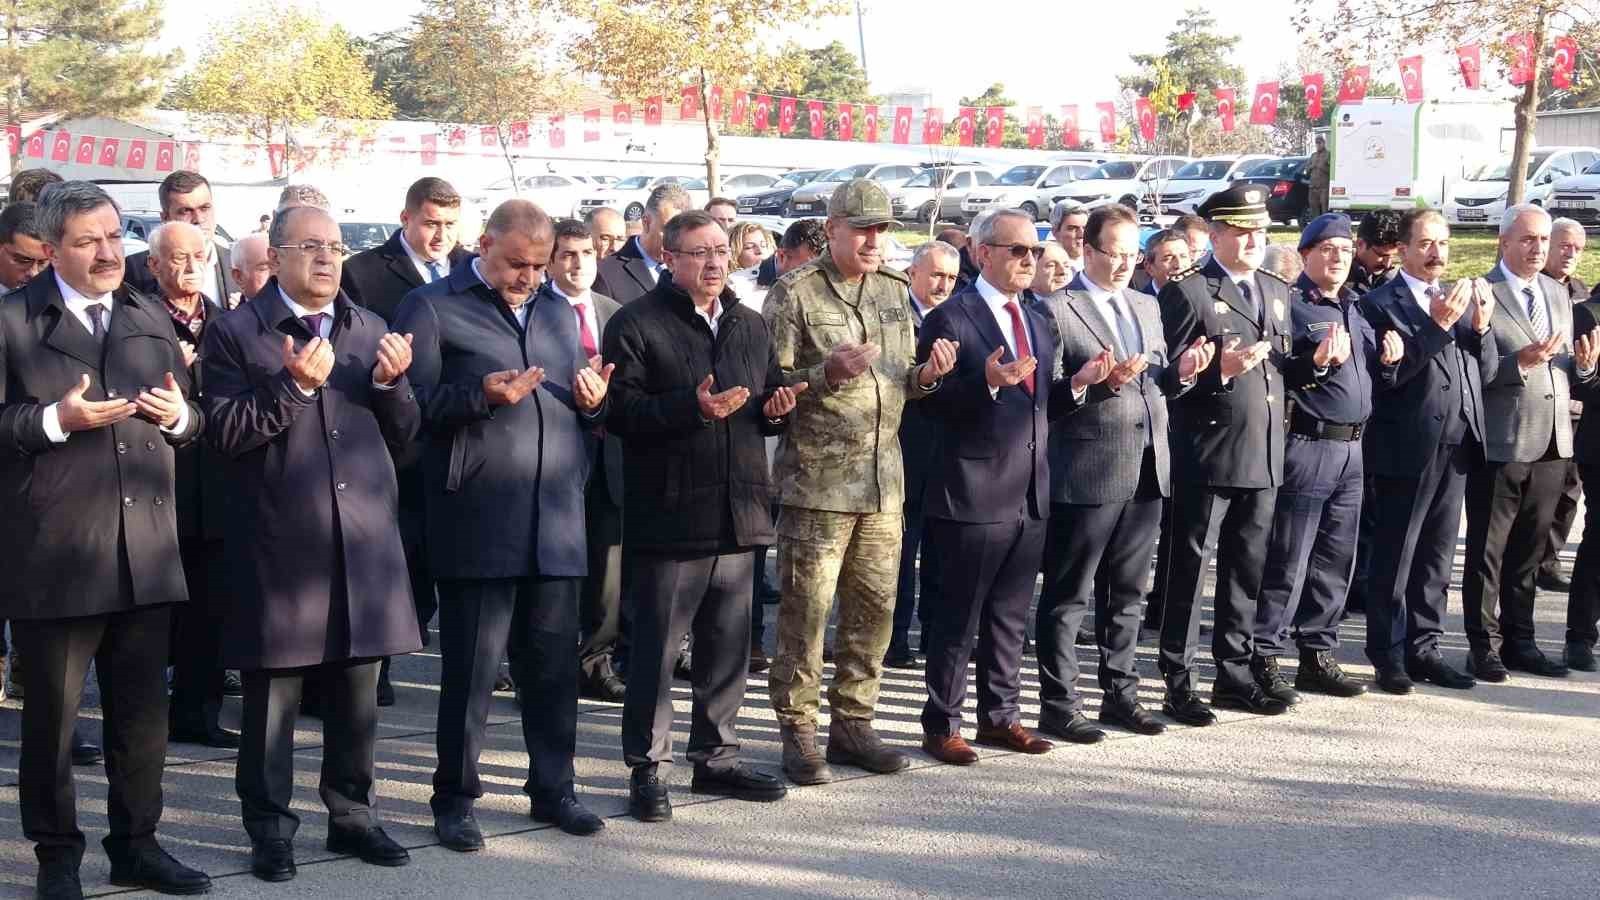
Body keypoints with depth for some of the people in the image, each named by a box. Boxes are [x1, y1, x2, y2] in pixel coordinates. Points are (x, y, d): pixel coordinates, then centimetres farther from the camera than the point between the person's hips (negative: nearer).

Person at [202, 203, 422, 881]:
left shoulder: (372, 331, 13)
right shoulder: (235, 335, -2)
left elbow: (404, 432, 12)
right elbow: (225, 432, -10)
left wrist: (389, 382, -7)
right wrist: (293, 386, -20)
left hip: (364, 540, 4)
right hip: (278, 543, -4)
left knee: (356, 692, 11)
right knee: (271, 693, 4)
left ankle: (351, 814, 25)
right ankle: (270, 827, 16)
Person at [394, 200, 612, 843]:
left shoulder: (559, 313, 20)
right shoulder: (432, 307, 2)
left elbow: (583, 408, 24)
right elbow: (415, 403, -6)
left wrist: (594, 402, 2)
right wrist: (483, 393, -19)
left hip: (556, 518, 5)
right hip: (478, 519, -5)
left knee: (554, 663, 9)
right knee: (471, 665, 0)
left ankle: (553, 788, 21)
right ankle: (455, 798, 12)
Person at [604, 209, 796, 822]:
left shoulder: (750, 327, 16)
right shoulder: (637, 324, -5)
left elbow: (769, 404, 25)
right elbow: (621, 409, -14)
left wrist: (775, 408, 2)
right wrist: (692, 407, -23)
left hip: (737, 512, 6)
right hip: (668, 513, -6)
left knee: (728, 645, 13)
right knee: (656, 649, -1)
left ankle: (716, 758, 25)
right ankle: (646, 768, 8)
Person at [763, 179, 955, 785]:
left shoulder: (894, 291, 13)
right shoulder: (795, 293, -5)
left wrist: (925, 377, -2)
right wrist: (828, 373, -23)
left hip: (883, 481, 6)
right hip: (816, 479, -6)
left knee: (874, 608, 9)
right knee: (806, 611, -2)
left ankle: (853, 724, 21)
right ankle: (798, 732, 8)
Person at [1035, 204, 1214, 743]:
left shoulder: (1147, 307, 16)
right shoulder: (1058, 309, -7)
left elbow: (1160, 385, 19)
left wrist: (1183, 371, -1)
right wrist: (1097, 382, -28)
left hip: (1147, 471, 7)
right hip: (1087, 472, -7)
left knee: (1127, 592, 15)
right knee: (1068, 595, 0)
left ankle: (1120, 694, 25)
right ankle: (1057, 704, 6)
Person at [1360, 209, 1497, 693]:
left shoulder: (1463, 298, 15)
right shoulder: (1380, 302, -6)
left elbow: (1485, 374, 11)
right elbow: (1388, 375, -16)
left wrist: (1481, 327, -6)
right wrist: (1437, 326, -22)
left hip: (1456, 448, 6)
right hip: (1405, 449, -6)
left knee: (1436, 558, 12)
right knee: (1393, 559, 1)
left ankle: (1423, 648, 20)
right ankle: (1388, 656, 7)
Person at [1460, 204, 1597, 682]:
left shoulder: (1558, 294, 14)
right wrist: (1521, 362, -25)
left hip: (1551, 445, 6)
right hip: (1500, 444, -6)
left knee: (1529, 552, 15)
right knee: (1487, 552, 3)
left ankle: (1519, 641, 24)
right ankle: (1484, 645, 11)